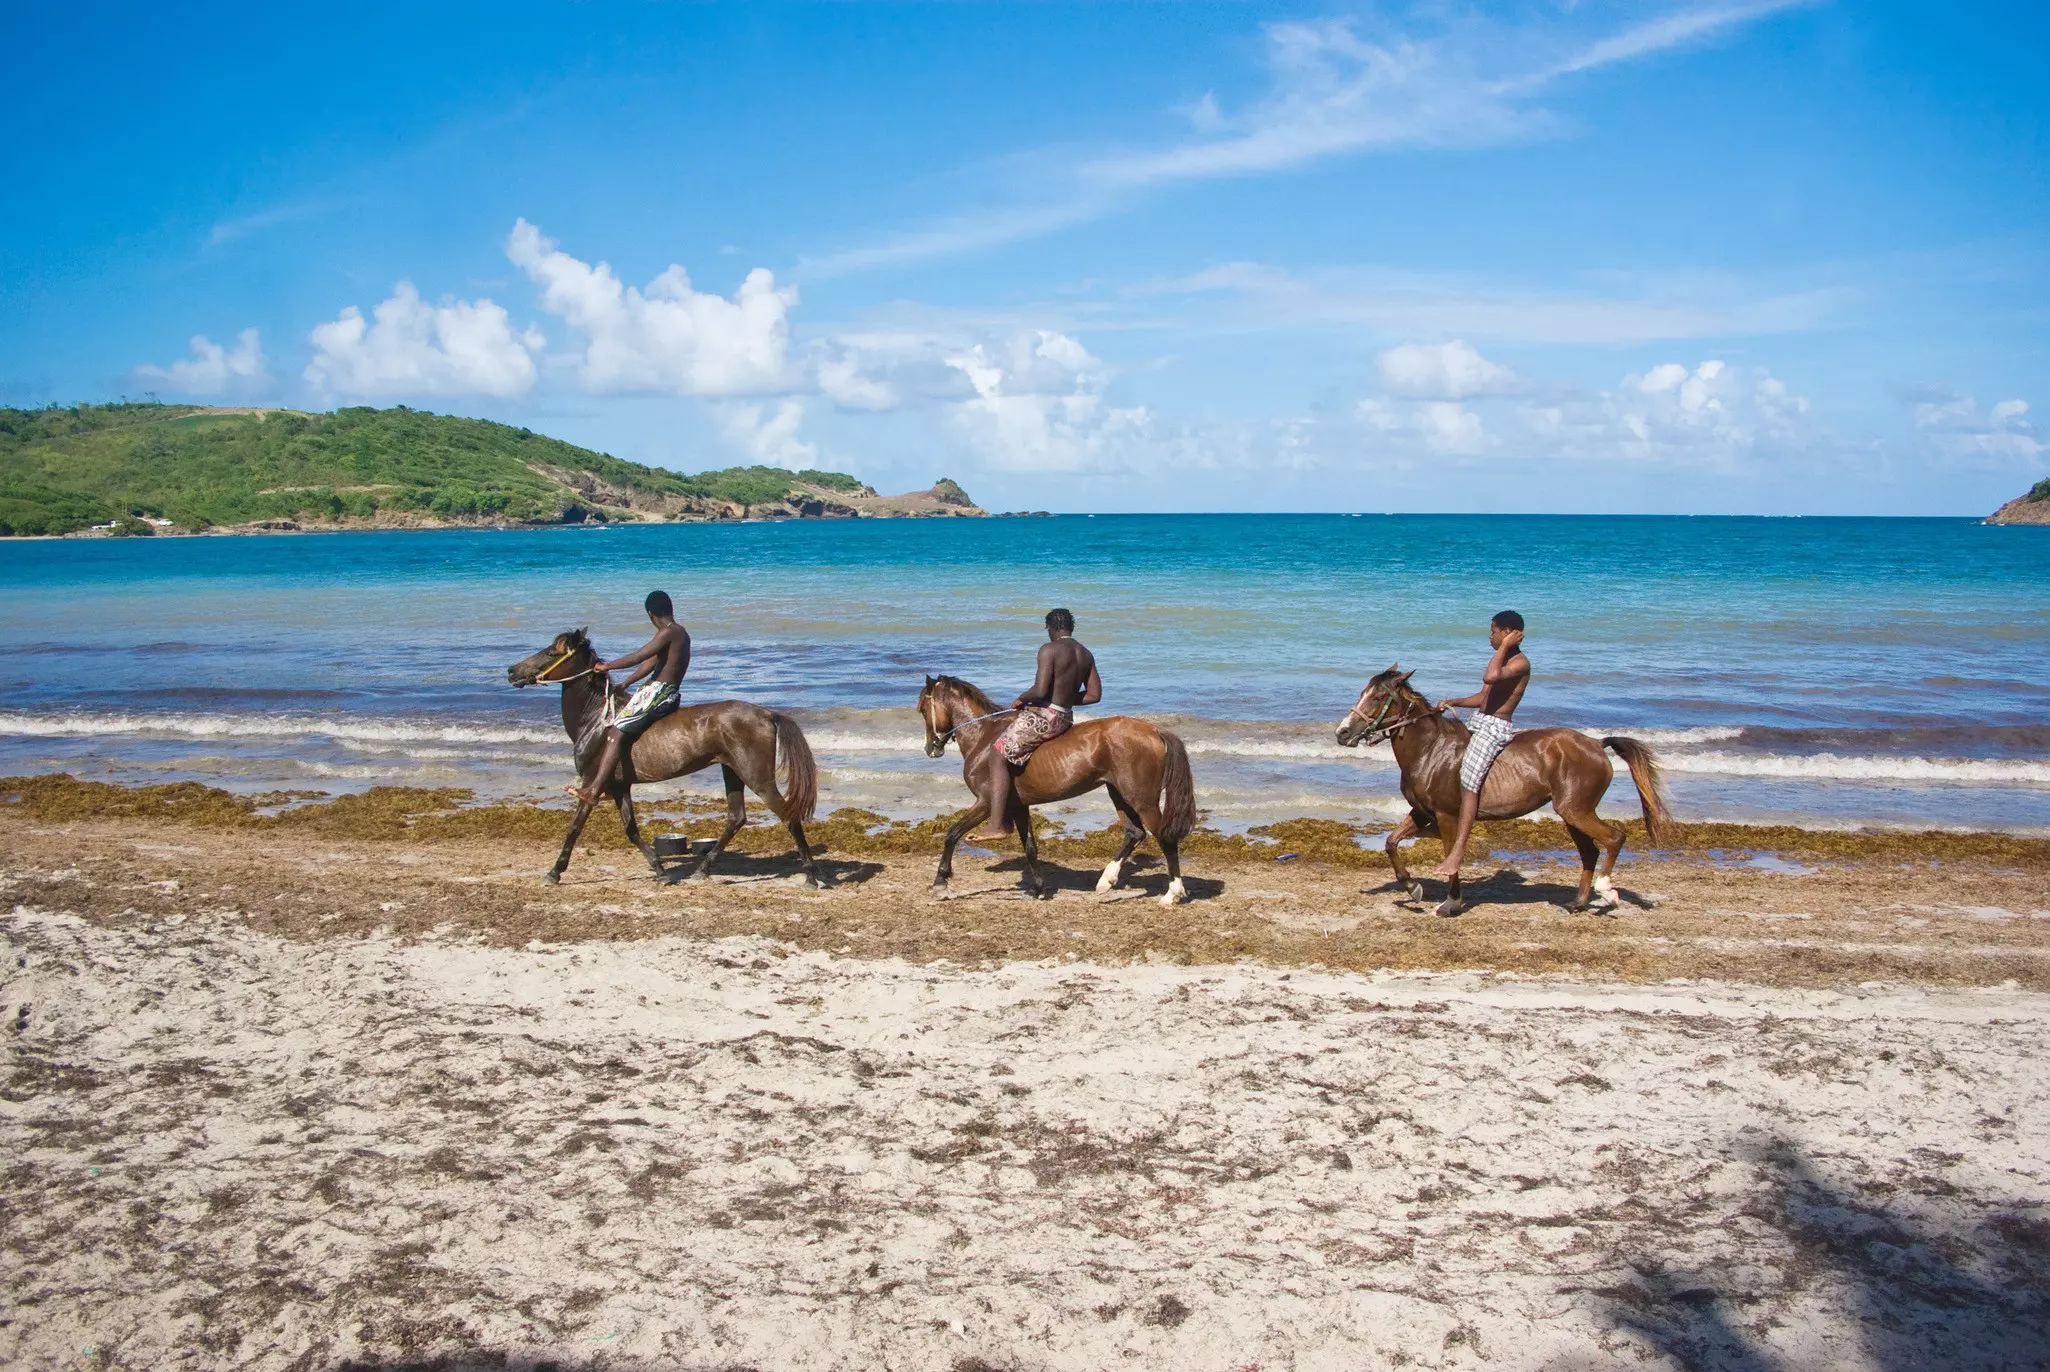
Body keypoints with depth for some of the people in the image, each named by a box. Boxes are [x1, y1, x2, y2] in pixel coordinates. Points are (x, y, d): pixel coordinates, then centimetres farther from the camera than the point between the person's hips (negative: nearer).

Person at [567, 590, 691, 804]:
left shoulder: (669, 632, -12)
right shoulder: (679, 633, 19)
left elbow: (638, 656, -19)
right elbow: (650, 662, 23)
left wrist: (608, 666, -8)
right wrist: (625, 684, 23)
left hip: (659, 692, -11)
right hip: (666, 693, 11)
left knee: (616, 733, -20)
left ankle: (593, 790, -30)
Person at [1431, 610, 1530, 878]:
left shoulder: (1520, 663, -12)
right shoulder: (1501, 659, 18)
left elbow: (1490, 677, -32)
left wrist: (1505, 646, -19)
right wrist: (1452, 702, 13)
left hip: (1495, 728, -11)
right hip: (1478, 722, 11)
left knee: (1468, 780, -23)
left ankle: (1459, 847, -29)